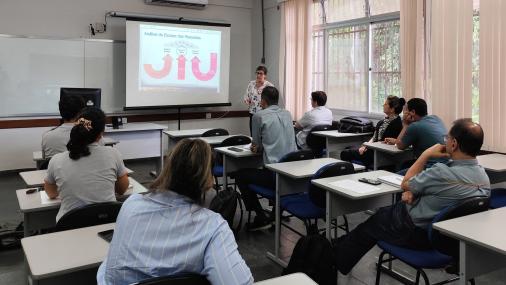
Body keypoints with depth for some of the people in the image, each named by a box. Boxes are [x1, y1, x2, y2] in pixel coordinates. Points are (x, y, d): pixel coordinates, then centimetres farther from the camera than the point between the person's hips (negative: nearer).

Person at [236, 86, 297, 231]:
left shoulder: (259, 116, -6)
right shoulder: (287, 114, 12)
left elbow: (256, 145, 4)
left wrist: (257, 147, 24)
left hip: (274, 175, -7)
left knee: (240, 175, 15)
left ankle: (261, 218, 11)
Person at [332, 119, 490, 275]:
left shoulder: (443, 173, -34)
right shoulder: (483, 177, -8)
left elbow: (405, 184, -13)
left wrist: (426, 154, -6)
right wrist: (415, 190, -7)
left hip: (418, 233, -8)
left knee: (368, 226, 18)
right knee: (385, 212, 26)